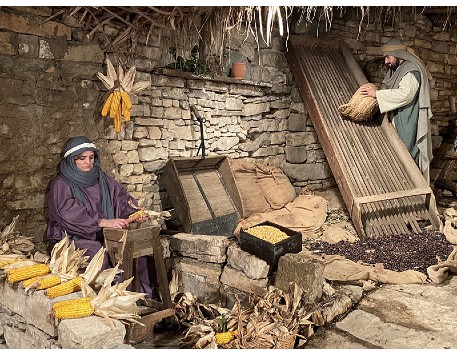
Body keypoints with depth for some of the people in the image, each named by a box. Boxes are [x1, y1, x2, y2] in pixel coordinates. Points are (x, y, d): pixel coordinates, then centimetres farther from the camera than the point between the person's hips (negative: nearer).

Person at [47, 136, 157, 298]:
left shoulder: (101, 178, 13)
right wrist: (103, 222, -33)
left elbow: (120, 196, 3)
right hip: (74, 237, -5)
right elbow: (70, 214, -20)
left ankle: (144, 295, -7)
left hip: (104, 235, 5)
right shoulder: (60, 184, -5)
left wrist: (135, 212, -19)